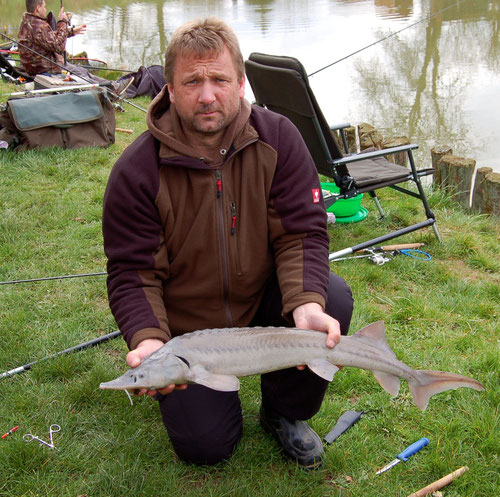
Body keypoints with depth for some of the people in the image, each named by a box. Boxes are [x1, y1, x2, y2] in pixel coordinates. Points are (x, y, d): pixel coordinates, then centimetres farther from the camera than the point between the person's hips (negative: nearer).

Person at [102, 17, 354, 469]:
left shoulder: (278, 139, -14)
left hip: (264, 303, 2)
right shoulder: (136, 171, -20)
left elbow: (303, 233, -16)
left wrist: (307, 304, -35)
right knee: (205, 446, -10)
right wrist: (149, 340, -36)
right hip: (187, 327, -2)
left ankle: (284, 413, 0)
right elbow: (132, 273, -17)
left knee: (334, 298, -26)